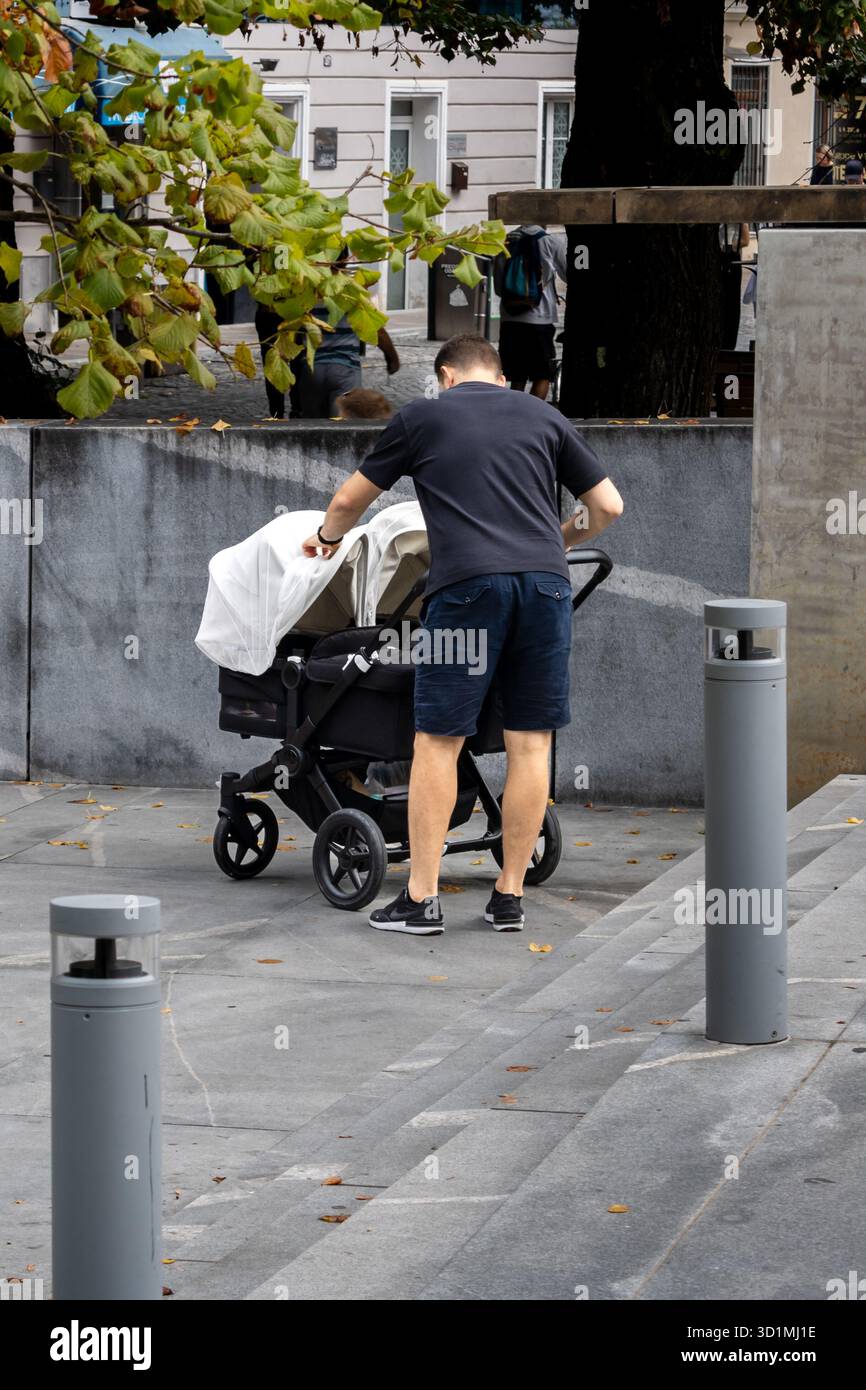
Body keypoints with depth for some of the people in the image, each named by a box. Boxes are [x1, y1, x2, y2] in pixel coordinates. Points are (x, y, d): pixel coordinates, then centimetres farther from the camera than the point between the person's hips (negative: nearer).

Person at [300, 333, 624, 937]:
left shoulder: (421, 417, 15)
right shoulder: (543, 417, 20)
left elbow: (349, 501, 24)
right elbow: (608, 505, 21)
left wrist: (327, 537, 46)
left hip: (468, 585, -3)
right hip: (545, 583, 3)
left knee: (437, 742, 2)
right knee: (530, 743, 8)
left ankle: (421, 899, 1)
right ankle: (510, 896, 11)